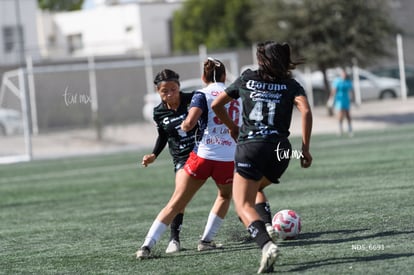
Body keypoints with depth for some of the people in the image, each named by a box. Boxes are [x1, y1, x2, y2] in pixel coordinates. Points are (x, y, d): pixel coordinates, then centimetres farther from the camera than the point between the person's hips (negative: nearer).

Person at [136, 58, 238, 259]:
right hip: (229, 159, 2)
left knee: (175, 204, 4)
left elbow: (190, 123, -14)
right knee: (225, 195, 32)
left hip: (203, 155, -2)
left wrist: (184, 125, 8)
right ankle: (206, 240, 25)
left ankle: (147, 245, -2)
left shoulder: (202, 95, 1)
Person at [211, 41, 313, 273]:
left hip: (250, 147, -3)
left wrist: (232, 128, 35)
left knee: (243, 204, -7)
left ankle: (267, 244, -33)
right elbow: (306, 112, -7)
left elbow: (216, 105, 19)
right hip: (280, 150, 3)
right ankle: (264, 234, 12)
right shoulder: (291, 85, 10)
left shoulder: (246, 79, 12)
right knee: (256, 189, 30)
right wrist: (305, 149, -4)